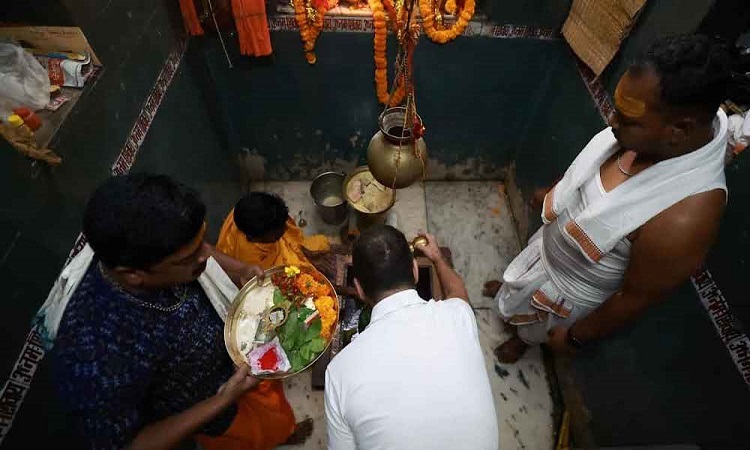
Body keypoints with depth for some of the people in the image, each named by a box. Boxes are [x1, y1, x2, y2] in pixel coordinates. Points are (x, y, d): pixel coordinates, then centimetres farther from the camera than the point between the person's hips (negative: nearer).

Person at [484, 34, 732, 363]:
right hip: (551, 241, 5)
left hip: (572, 289, -5)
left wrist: (575, 336, -12)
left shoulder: (682, 219, -42)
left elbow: (636, 298, -27)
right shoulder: (649, 132, -22)